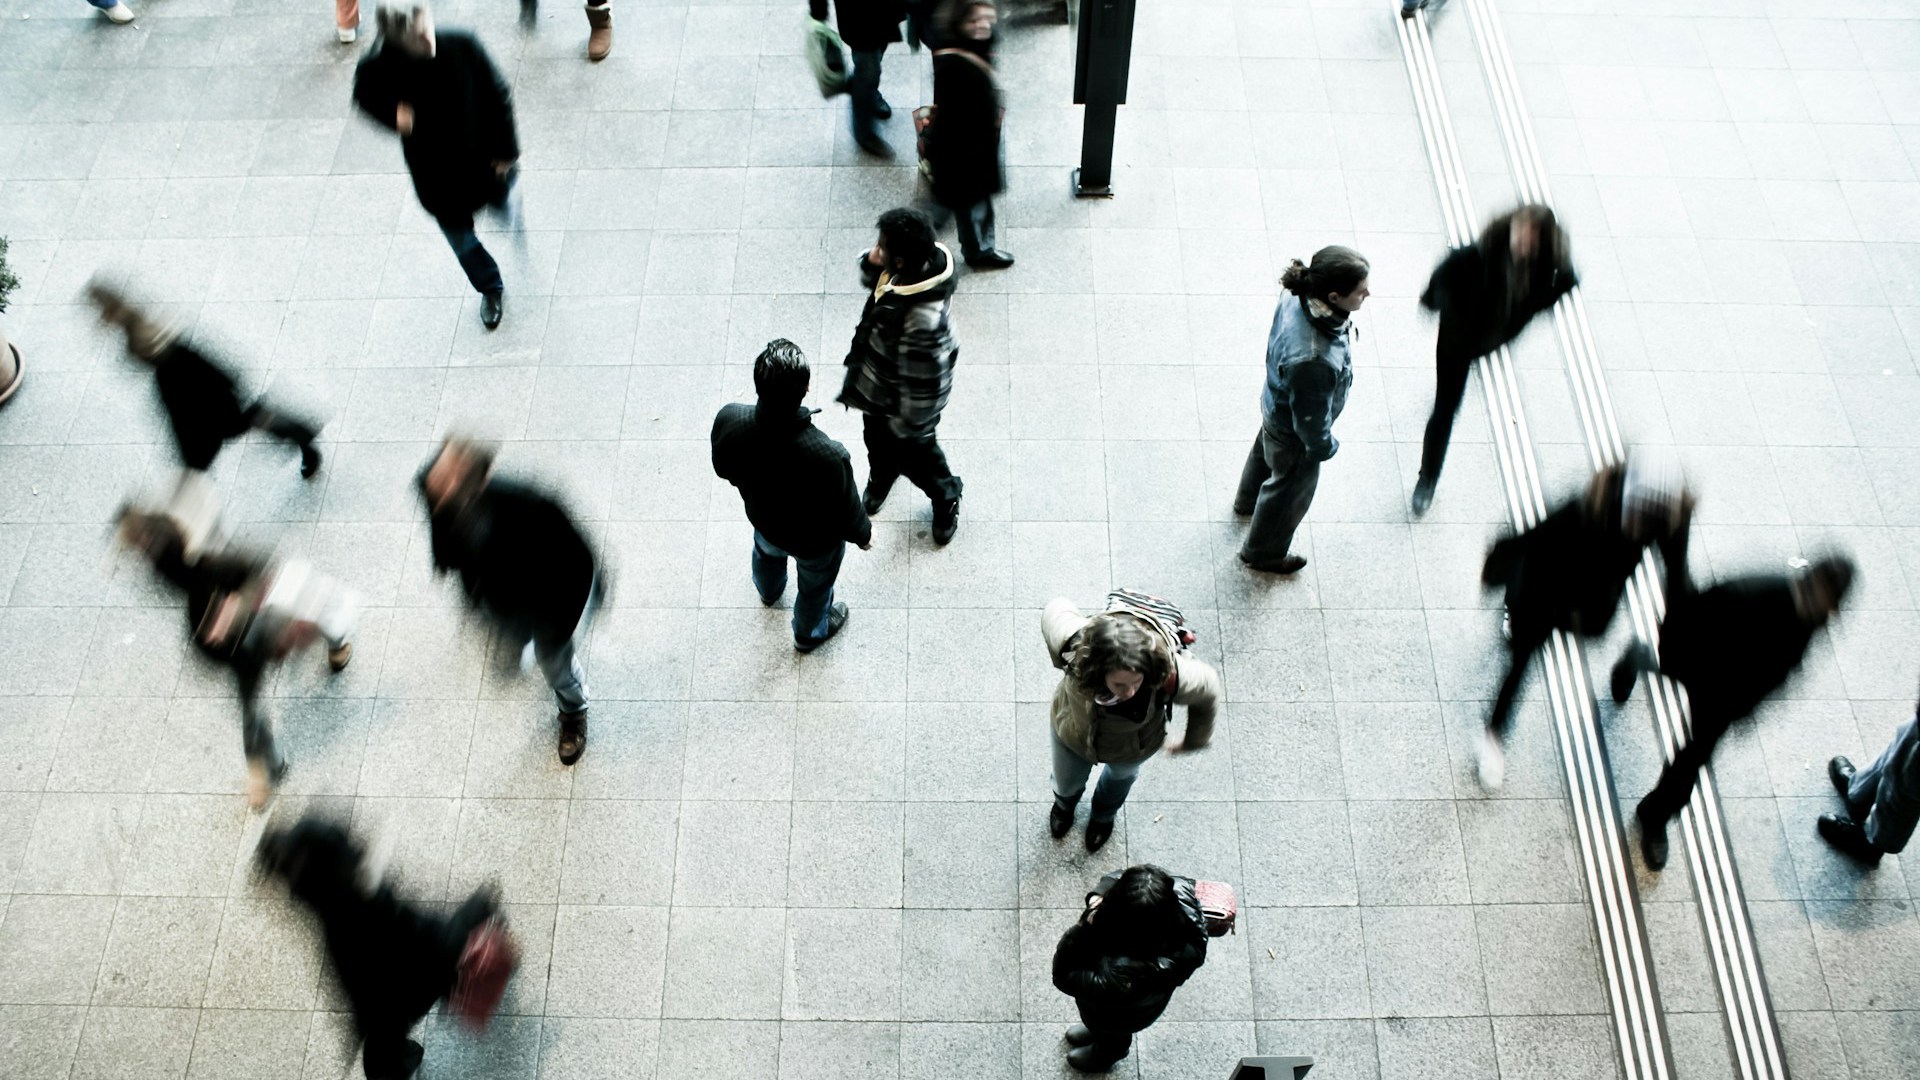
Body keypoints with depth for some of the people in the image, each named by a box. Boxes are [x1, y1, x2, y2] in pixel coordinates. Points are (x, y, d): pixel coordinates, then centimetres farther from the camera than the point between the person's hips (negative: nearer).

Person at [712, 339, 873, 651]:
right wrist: (863, 534, -2)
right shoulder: (828, 456, -46)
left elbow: (724, 469, -11)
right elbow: (847, 511, -25)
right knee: (815, 585, 32)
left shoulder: (728, 421, -35)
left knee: (767, 553, 40)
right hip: (815, 541, -3)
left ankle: (769, 591, 74)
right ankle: (809, 634, 63)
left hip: (763, 518, 4)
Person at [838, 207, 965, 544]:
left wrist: (909, 425, -17)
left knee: (914, 453, 23)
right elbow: (872, 278, 1)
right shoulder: (919, 265, -21)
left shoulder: (922, 320, -46)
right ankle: (880, 478, 66)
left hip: (900, 401, -8)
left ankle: (946, 497, 53)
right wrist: (871, 264, -24)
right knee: (878, 440, 34)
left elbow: (923, 383, -33)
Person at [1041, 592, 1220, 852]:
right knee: (1066, 783, 33)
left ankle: (1104, 814, 74)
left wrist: (1193, 741, -3)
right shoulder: (1075, 645, -46)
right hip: (1073, 735, 0)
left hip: (1132, 748, 0)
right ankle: (1065, 802, 72)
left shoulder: (1170, 675, -46)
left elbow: (1208, 692, -21)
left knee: (1121, 775, 37)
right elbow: (1056, 610, -21)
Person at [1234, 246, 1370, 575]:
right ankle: (1263, 552, 52)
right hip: (1294, 434, -7)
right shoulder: (1313, 361, -49)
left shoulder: (1298, 296, -26)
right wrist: (1325, 446, -9)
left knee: (1265, 453, 37)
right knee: (1290, 490, 23)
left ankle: (1248, 500, 70)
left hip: (1276, 405, 7)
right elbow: (1311, 420, -30)